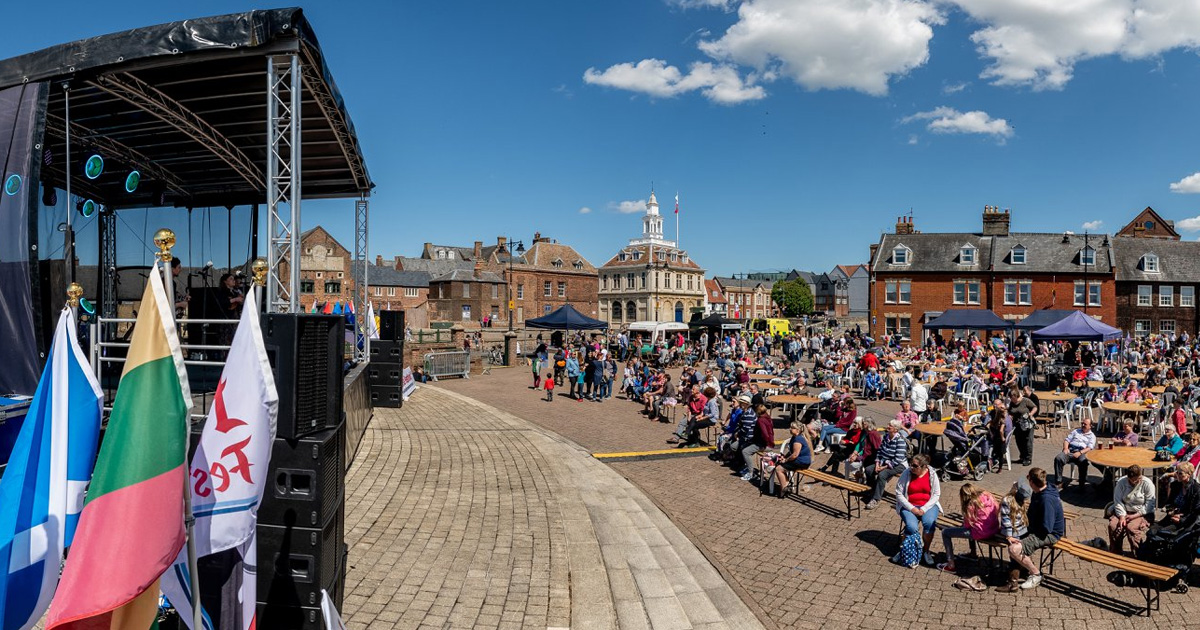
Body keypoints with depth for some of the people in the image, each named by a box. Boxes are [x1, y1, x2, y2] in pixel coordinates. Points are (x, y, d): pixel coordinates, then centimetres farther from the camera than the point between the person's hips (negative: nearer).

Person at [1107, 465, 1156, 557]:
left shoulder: (1147, 484, -10)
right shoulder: (1121, 482, -4)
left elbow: (1149, 505, -12)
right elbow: (1117, 501, -4)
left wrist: (1135, 515, -19)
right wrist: (1122, 516, -18)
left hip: (1141, 513, -3)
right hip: (1124, 511, 3)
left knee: (1131, 527, -31)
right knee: (1113, 525, -22)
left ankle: (1137, 555, -14)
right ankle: (1115, 552, -5)